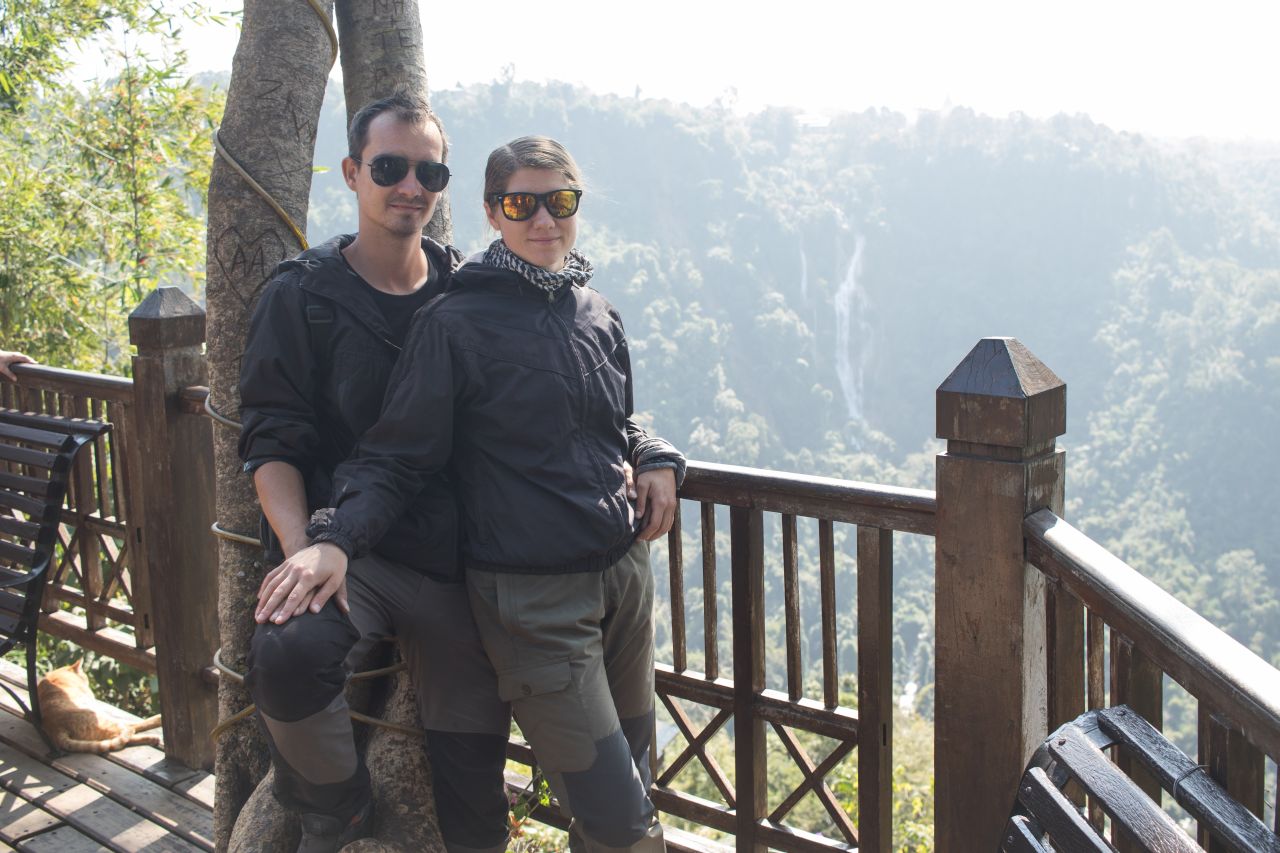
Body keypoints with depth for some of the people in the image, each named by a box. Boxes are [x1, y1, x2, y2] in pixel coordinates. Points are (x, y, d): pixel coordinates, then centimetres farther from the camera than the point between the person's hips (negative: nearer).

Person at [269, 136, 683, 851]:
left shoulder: (599, 315, 9)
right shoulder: (457, 323, -9)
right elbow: (396, 457, -11)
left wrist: (658, 462, 4)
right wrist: (335, 540, -27)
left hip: (625, 569, 7)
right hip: (532, 596, -6)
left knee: (634, 770, 18)